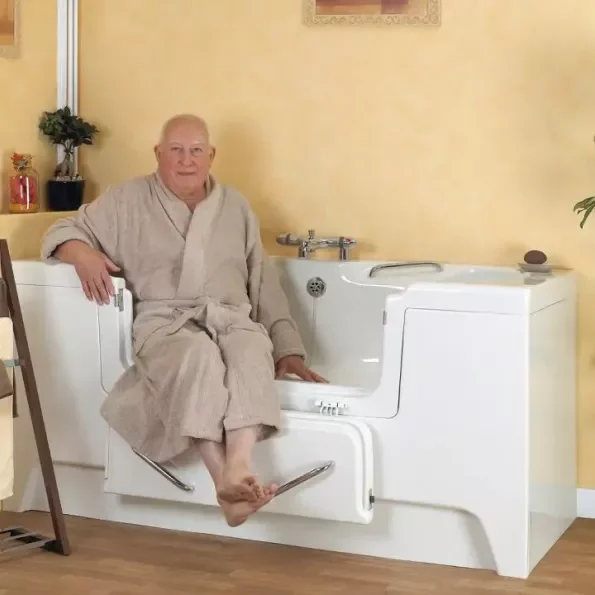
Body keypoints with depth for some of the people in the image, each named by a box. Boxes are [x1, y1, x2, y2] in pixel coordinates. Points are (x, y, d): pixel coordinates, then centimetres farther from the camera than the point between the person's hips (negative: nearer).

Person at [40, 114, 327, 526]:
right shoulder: (128, 200, 11)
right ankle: (225, 483, -47)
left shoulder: (236, 207, 18)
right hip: (164, 322, -2)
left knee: (252, 353, -36)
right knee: (199, 356, -39)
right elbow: (61, 232, 14)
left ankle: (238, 469, -54)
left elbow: (264, 283, 18)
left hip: (232, 319, 3)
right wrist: (82, 254, -12)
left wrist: (288, 349, 10)